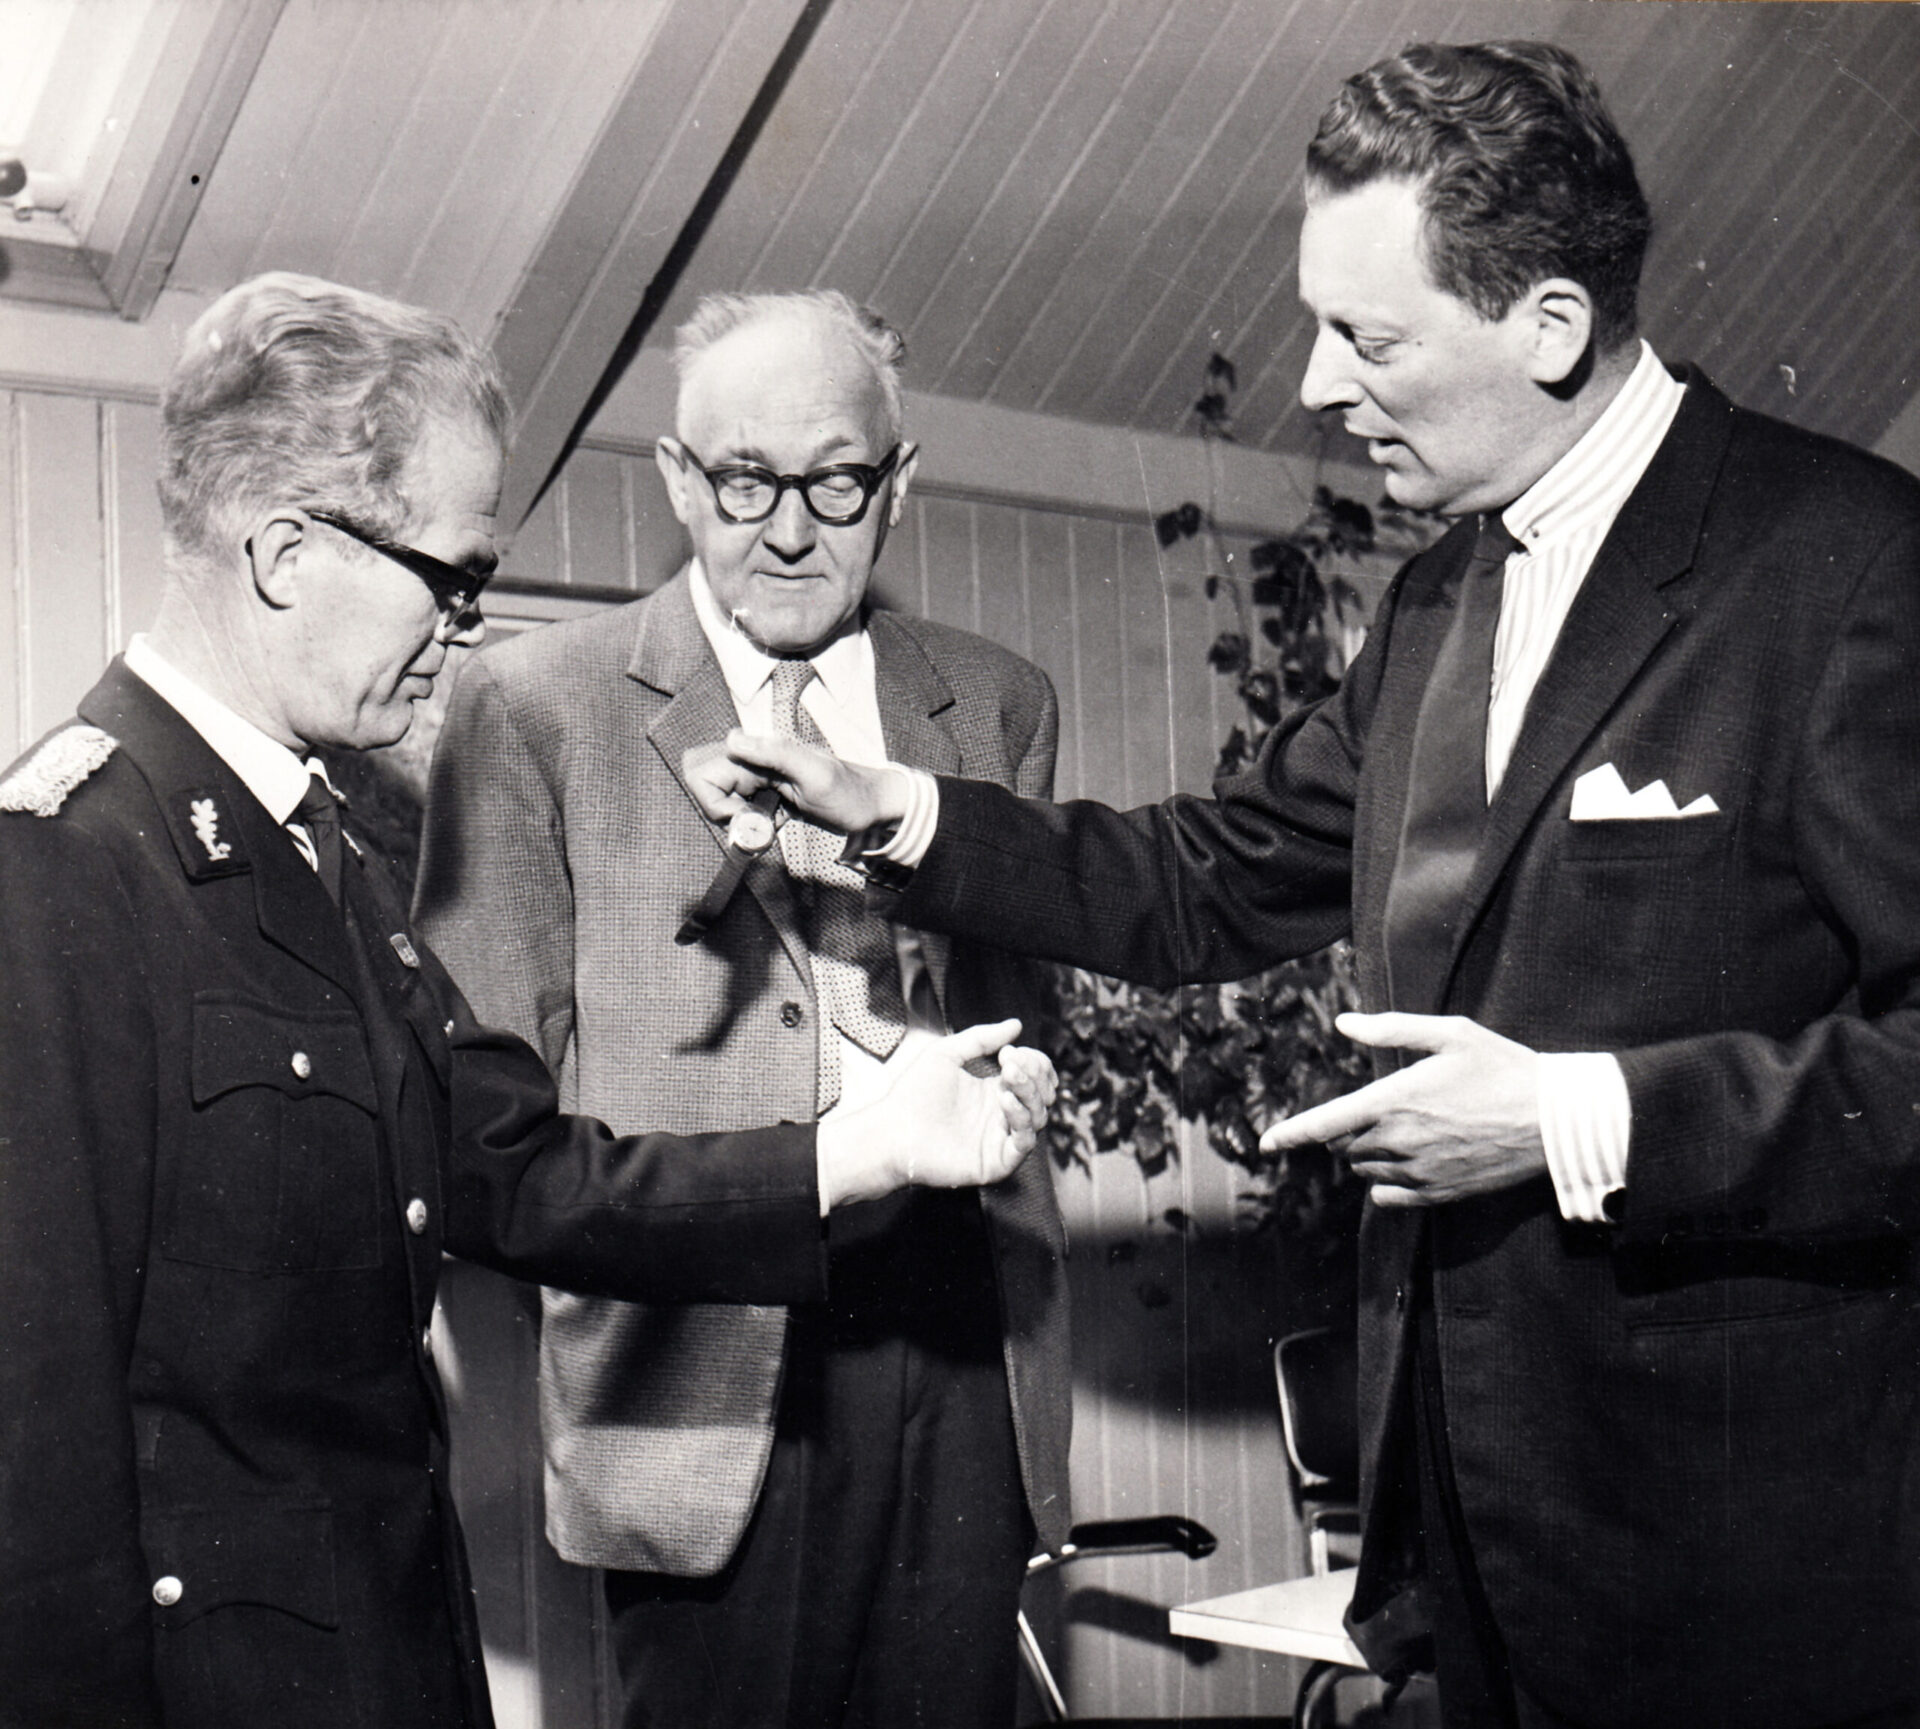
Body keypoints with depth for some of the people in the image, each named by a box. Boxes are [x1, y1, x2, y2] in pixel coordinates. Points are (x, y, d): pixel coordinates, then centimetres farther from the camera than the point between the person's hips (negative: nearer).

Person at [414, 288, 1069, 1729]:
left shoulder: (1001, 705, 13)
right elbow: (483, 1074, 0)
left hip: (960, 1335, 3)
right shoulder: (531, 705, 2)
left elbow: (1021, 1025, 14)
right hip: (700, 1345, -3)